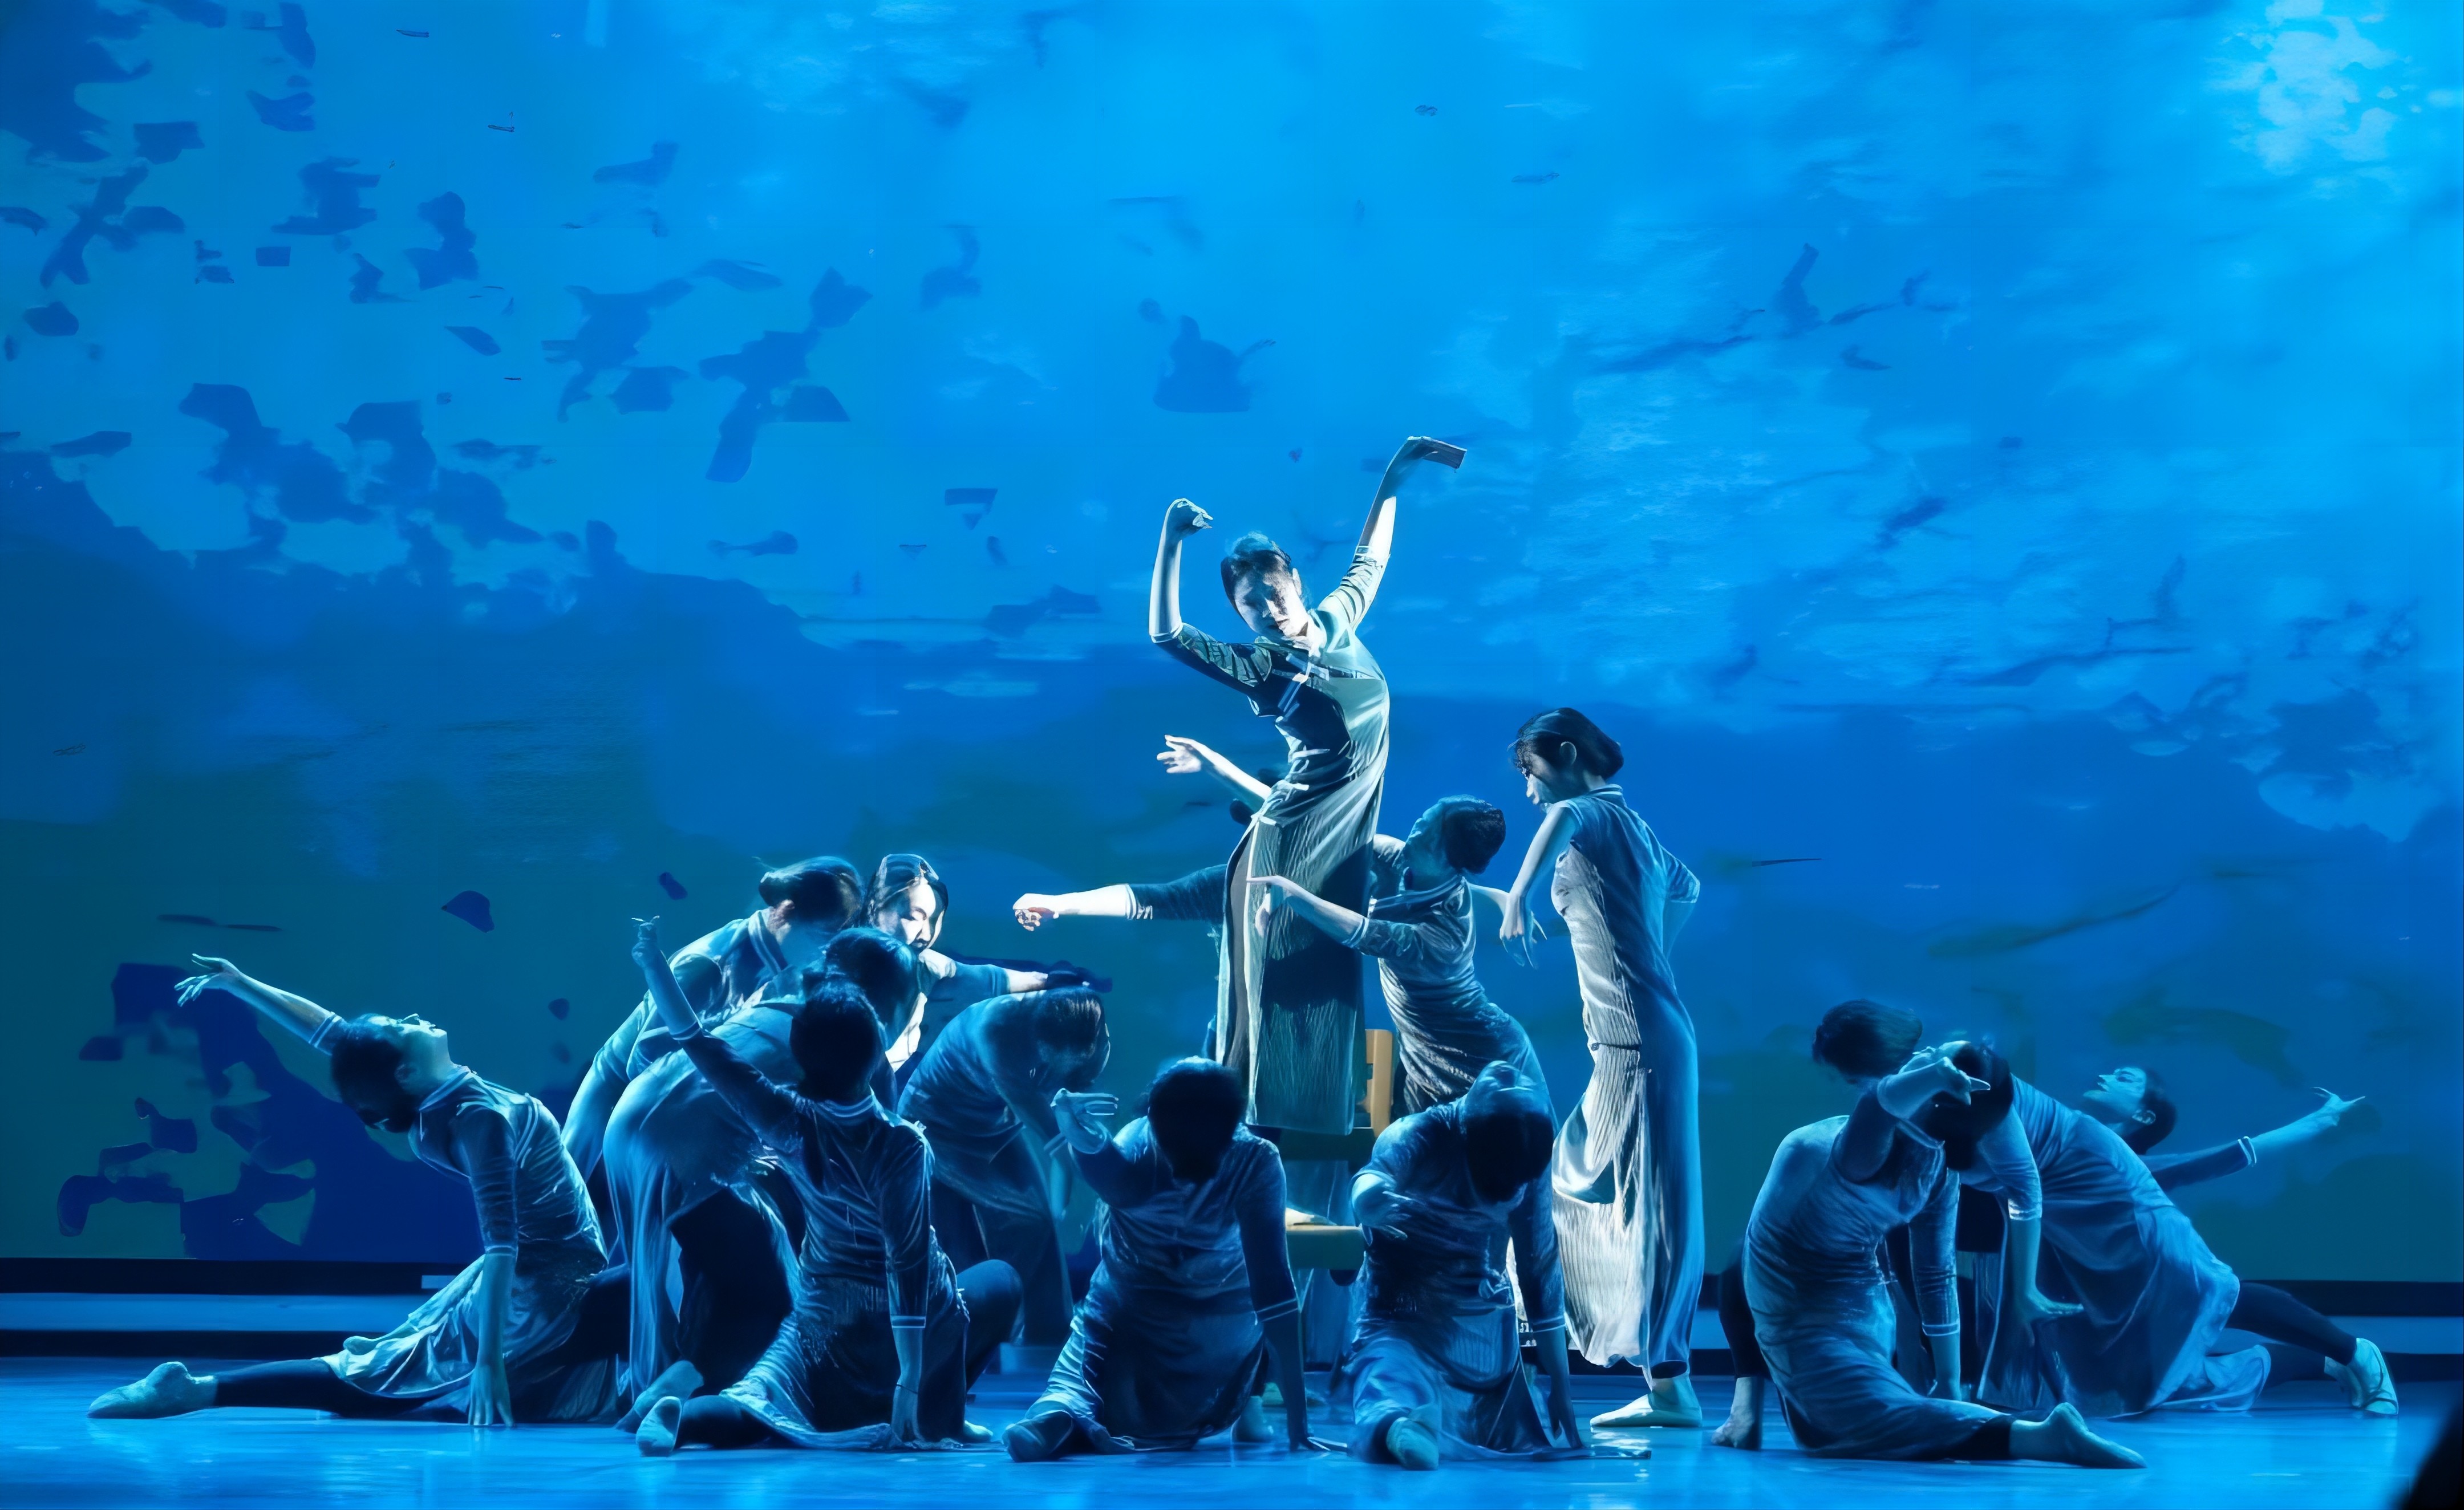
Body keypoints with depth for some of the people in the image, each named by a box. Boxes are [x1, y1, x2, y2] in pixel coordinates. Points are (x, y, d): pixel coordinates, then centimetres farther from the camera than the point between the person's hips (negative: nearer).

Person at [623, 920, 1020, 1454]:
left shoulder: (790, 1125, -17)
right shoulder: (901, 1145, -26)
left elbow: (698, 1042, -17)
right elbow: (908, 1264, -25)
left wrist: (652, 960, -11)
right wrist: (909, 1382, -23)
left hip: (827, 1324, 2)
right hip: (916, 1324, -2)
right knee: (999, 1280, 26)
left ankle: (681, 1419, -26)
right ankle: (940, 1419, 14)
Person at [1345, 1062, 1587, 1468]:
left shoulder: (1526, 1163, -6)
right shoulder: (1415, 1139, -20)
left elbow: (1541, 1268, 3)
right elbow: (1371, 1182, -43)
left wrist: (1560, 1384, 5)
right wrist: (1370, 1201, -69)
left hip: (1489, 1334, 6)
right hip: (1405, 1327, -6)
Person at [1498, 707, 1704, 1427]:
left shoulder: (1597, 815, -8)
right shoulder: (1631, 826, 18)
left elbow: (1562, 817, -34)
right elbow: (1687, 888, 37)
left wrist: (1519, 897, -39)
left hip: (1636, 1039, -9)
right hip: (1634, 1037, 9)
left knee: (1649, 1206, -9)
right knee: (1583, 1190, 13)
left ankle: (1670, 1386, -9)